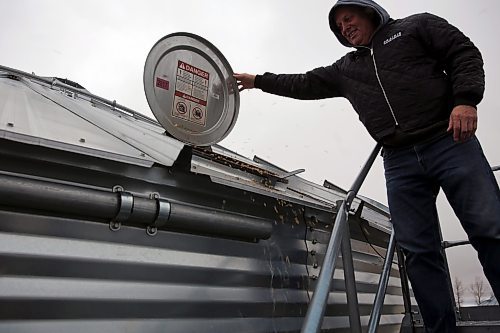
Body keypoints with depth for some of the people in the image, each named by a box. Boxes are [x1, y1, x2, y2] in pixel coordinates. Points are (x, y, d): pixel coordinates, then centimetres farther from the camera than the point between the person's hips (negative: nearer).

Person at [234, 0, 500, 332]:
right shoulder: (345, 69, 24)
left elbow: (465, 54, 6)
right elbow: (303, 84, 28)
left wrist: (465, 100, -11)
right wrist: (258, 81, 29)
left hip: (450, 142, -3)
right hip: (399, 162, 3)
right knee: (419, 250, -4)